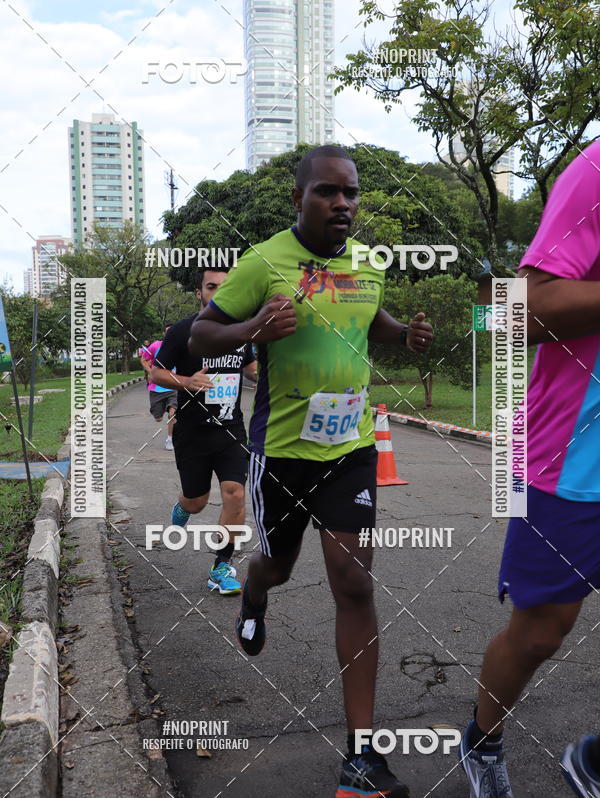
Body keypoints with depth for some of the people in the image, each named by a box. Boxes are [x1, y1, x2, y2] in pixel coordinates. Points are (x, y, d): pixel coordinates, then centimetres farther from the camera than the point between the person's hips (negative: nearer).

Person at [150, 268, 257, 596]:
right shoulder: (182, 331, -8)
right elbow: (156, 373, -4)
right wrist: (187, 381, -23)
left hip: (231, 430, 3)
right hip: (192, 432, -2)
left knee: (235, 493, -12)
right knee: (196, 501, 10)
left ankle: (222, 567, 5)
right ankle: (180, 509, 50)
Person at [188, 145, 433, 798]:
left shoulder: (367, 266, 4)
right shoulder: (265, 261, -11)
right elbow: (199, 334, -8)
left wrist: (405, 334, 2)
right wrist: (254, 330, -28)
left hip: (351, 446, 3)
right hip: (281, 448, -2)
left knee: (354, 584, -4)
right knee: (278, 565, 18)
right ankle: (253, 597, 60)